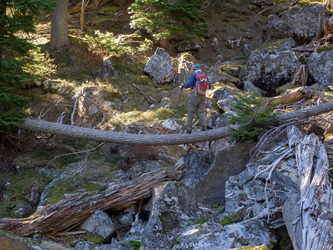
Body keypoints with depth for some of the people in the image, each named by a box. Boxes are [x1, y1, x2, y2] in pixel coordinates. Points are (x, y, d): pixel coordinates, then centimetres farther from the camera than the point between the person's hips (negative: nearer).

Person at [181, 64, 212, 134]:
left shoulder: (194, 74, -5)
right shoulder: (205, 75, 11)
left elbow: (188, 84, -12)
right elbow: (209, 86, 11)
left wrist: (183, 86, 9)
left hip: (195, 94, -4)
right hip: (203, 95, 5)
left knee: (191, 112, 3)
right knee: (202, 111, 7)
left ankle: (189, 128, 2)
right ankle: (205, 126, -12)